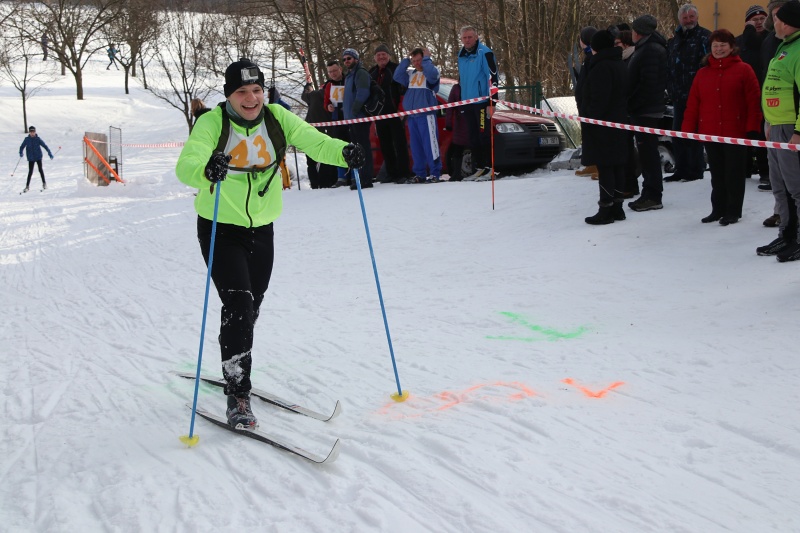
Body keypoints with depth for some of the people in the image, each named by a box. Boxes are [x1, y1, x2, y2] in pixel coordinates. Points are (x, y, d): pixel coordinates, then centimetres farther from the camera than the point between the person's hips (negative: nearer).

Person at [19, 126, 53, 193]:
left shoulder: (38, 139, -4)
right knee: (30, 172, -2)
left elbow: (44, 146, -3)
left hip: (38, 157, 0)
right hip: (31, 158, 0)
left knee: (40, 170, 2)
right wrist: (21, 153, -16)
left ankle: (44, 183, 18)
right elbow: (22, 147, 2)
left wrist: (49, 153, -11)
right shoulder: (26, 139, -2)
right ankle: (27, 186, 5)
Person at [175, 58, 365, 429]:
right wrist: (206, 171, -54)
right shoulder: (212, 123, -17)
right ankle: (238, 396, -6)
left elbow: (313, 141, -14)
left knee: (251, 309, 18)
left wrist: (343, 153, -36)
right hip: (220, 229, -5)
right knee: (238, 305, -15)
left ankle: (234, 370, 44)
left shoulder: (276, 118, -6)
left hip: (261, 229, 5)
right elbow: (185, 165, -31)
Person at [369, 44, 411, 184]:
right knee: (385, 146, 9)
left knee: (400, 144, -5)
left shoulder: (395, 69, -4)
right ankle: (391, 173, 16)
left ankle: (403, 173, -4)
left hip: (394, 114, -7)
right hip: (379, 114, 7)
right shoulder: (372, 73, 15)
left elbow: (404, 89, -10)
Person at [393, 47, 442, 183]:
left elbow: (432, 75, -23)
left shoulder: (431, 71, 0)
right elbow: (397, 76, 6)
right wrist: (406, 60, 6)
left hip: (426, 114, -7)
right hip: (412, 115, 7)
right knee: (416, 146, 8)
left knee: (430, 144, -10)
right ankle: (420, 174, 13)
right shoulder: (411, 74, 18)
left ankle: (435, 173, -9)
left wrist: (426, 59, -11)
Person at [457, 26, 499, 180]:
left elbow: (492, 77, -13)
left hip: (482, 102, -7)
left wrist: (491, 102, -18)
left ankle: (489, 168, -3)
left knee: (484, 136, -7)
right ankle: (478, 168, 13)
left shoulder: (484, 52, -9)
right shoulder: (461, 55, 15)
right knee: (473, 138, 9)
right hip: (468, 102, 7)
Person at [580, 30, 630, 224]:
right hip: (619, 124, 9)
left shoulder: (601, 67, -16)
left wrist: (592, 119, -16)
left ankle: (606, 210, -5)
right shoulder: (621, 65, 14)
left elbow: (598, 99, -21)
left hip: (602, 126, -9)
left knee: (604, 167, -6)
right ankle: (617, 207, 17)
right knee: (617, 166, 12)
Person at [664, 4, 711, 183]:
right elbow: (668, 67, 19)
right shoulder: (674, 41, 16)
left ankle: (696, 170, 4)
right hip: (679, 95, 7)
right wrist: (671, 88, 9)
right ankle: (681, 170, 17)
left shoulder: (705, 37, -5)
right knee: (678, 134, 9)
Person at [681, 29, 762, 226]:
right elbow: (693, 104, 8)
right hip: (710, 133, 4)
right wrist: (687, 129, 2)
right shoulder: (702, 73, 10)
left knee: (734, 174, 2)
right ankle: (718, 209, 19)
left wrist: (752, 128, -11)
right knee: (717, 175, 11)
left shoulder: (743, 70, -1)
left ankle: (733, 212, 10)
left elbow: (754, 101, -5)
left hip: (736, 133, -4)